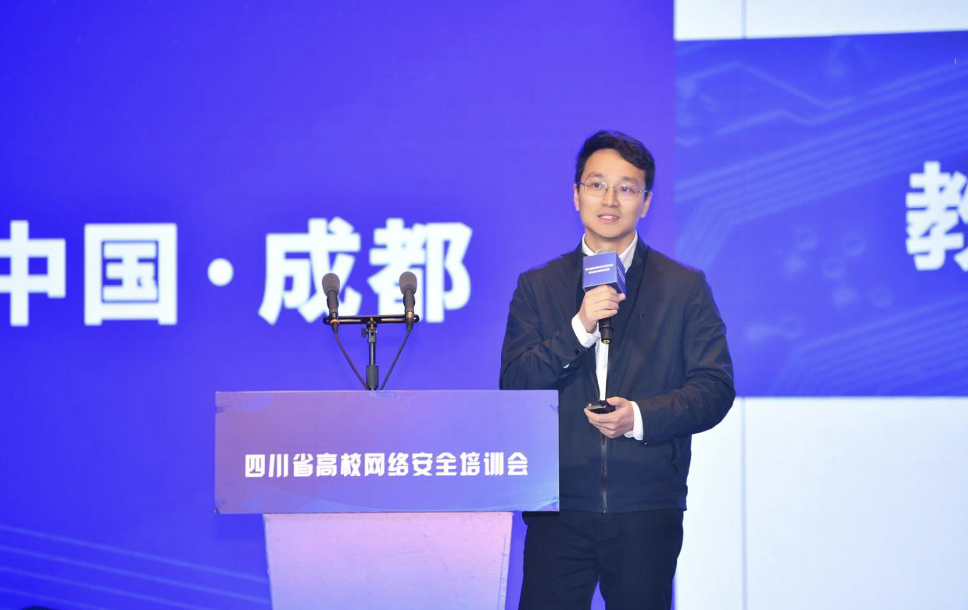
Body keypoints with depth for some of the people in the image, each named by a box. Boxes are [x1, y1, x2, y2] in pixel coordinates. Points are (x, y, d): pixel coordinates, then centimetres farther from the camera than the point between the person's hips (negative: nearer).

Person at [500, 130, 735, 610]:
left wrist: (642, 416, -14)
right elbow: (514, 387, 1)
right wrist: (578, 329, -13)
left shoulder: (685, 288, 7)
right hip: (560, 510, 1)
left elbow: (715, 387, 2)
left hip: (647, 514, 0)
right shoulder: (537, 287, 10)